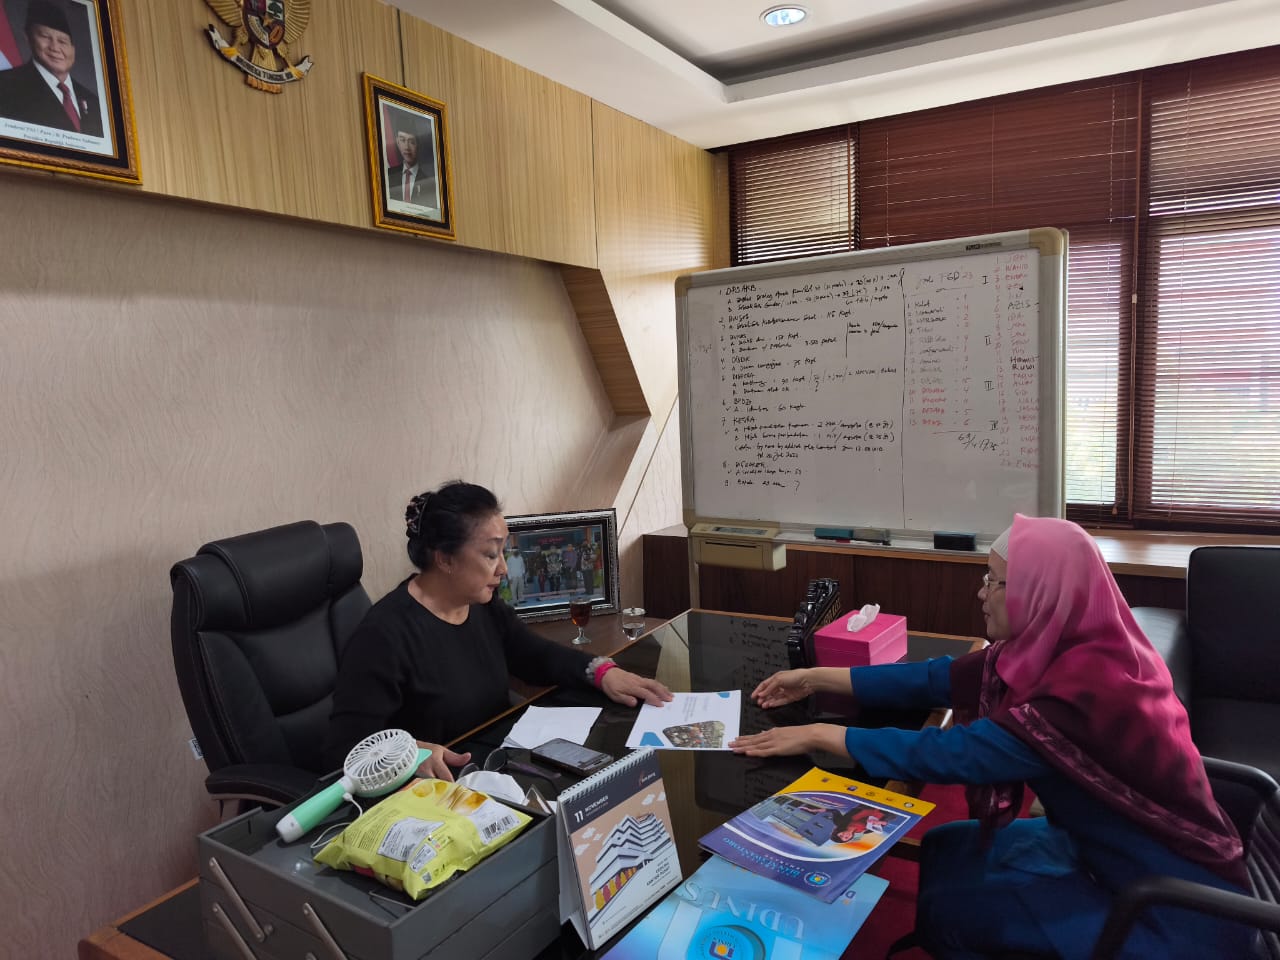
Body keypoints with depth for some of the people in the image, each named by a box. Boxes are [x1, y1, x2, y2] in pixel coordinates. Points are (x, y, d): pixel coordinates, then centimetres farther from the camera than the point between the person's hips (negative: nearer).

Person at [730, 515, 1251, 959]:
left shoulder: (1086, 690, -33)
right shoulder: (1056, 647, -7)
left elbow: (947, 754, -30)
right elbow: (935, 679, 0)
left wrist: (820, 735, -20)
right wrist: (815, 679, 2)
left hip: (1175, 911, -8)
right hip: (1111, 850, 8)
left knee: (948, 907, -6)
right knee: (946, 850, 7)